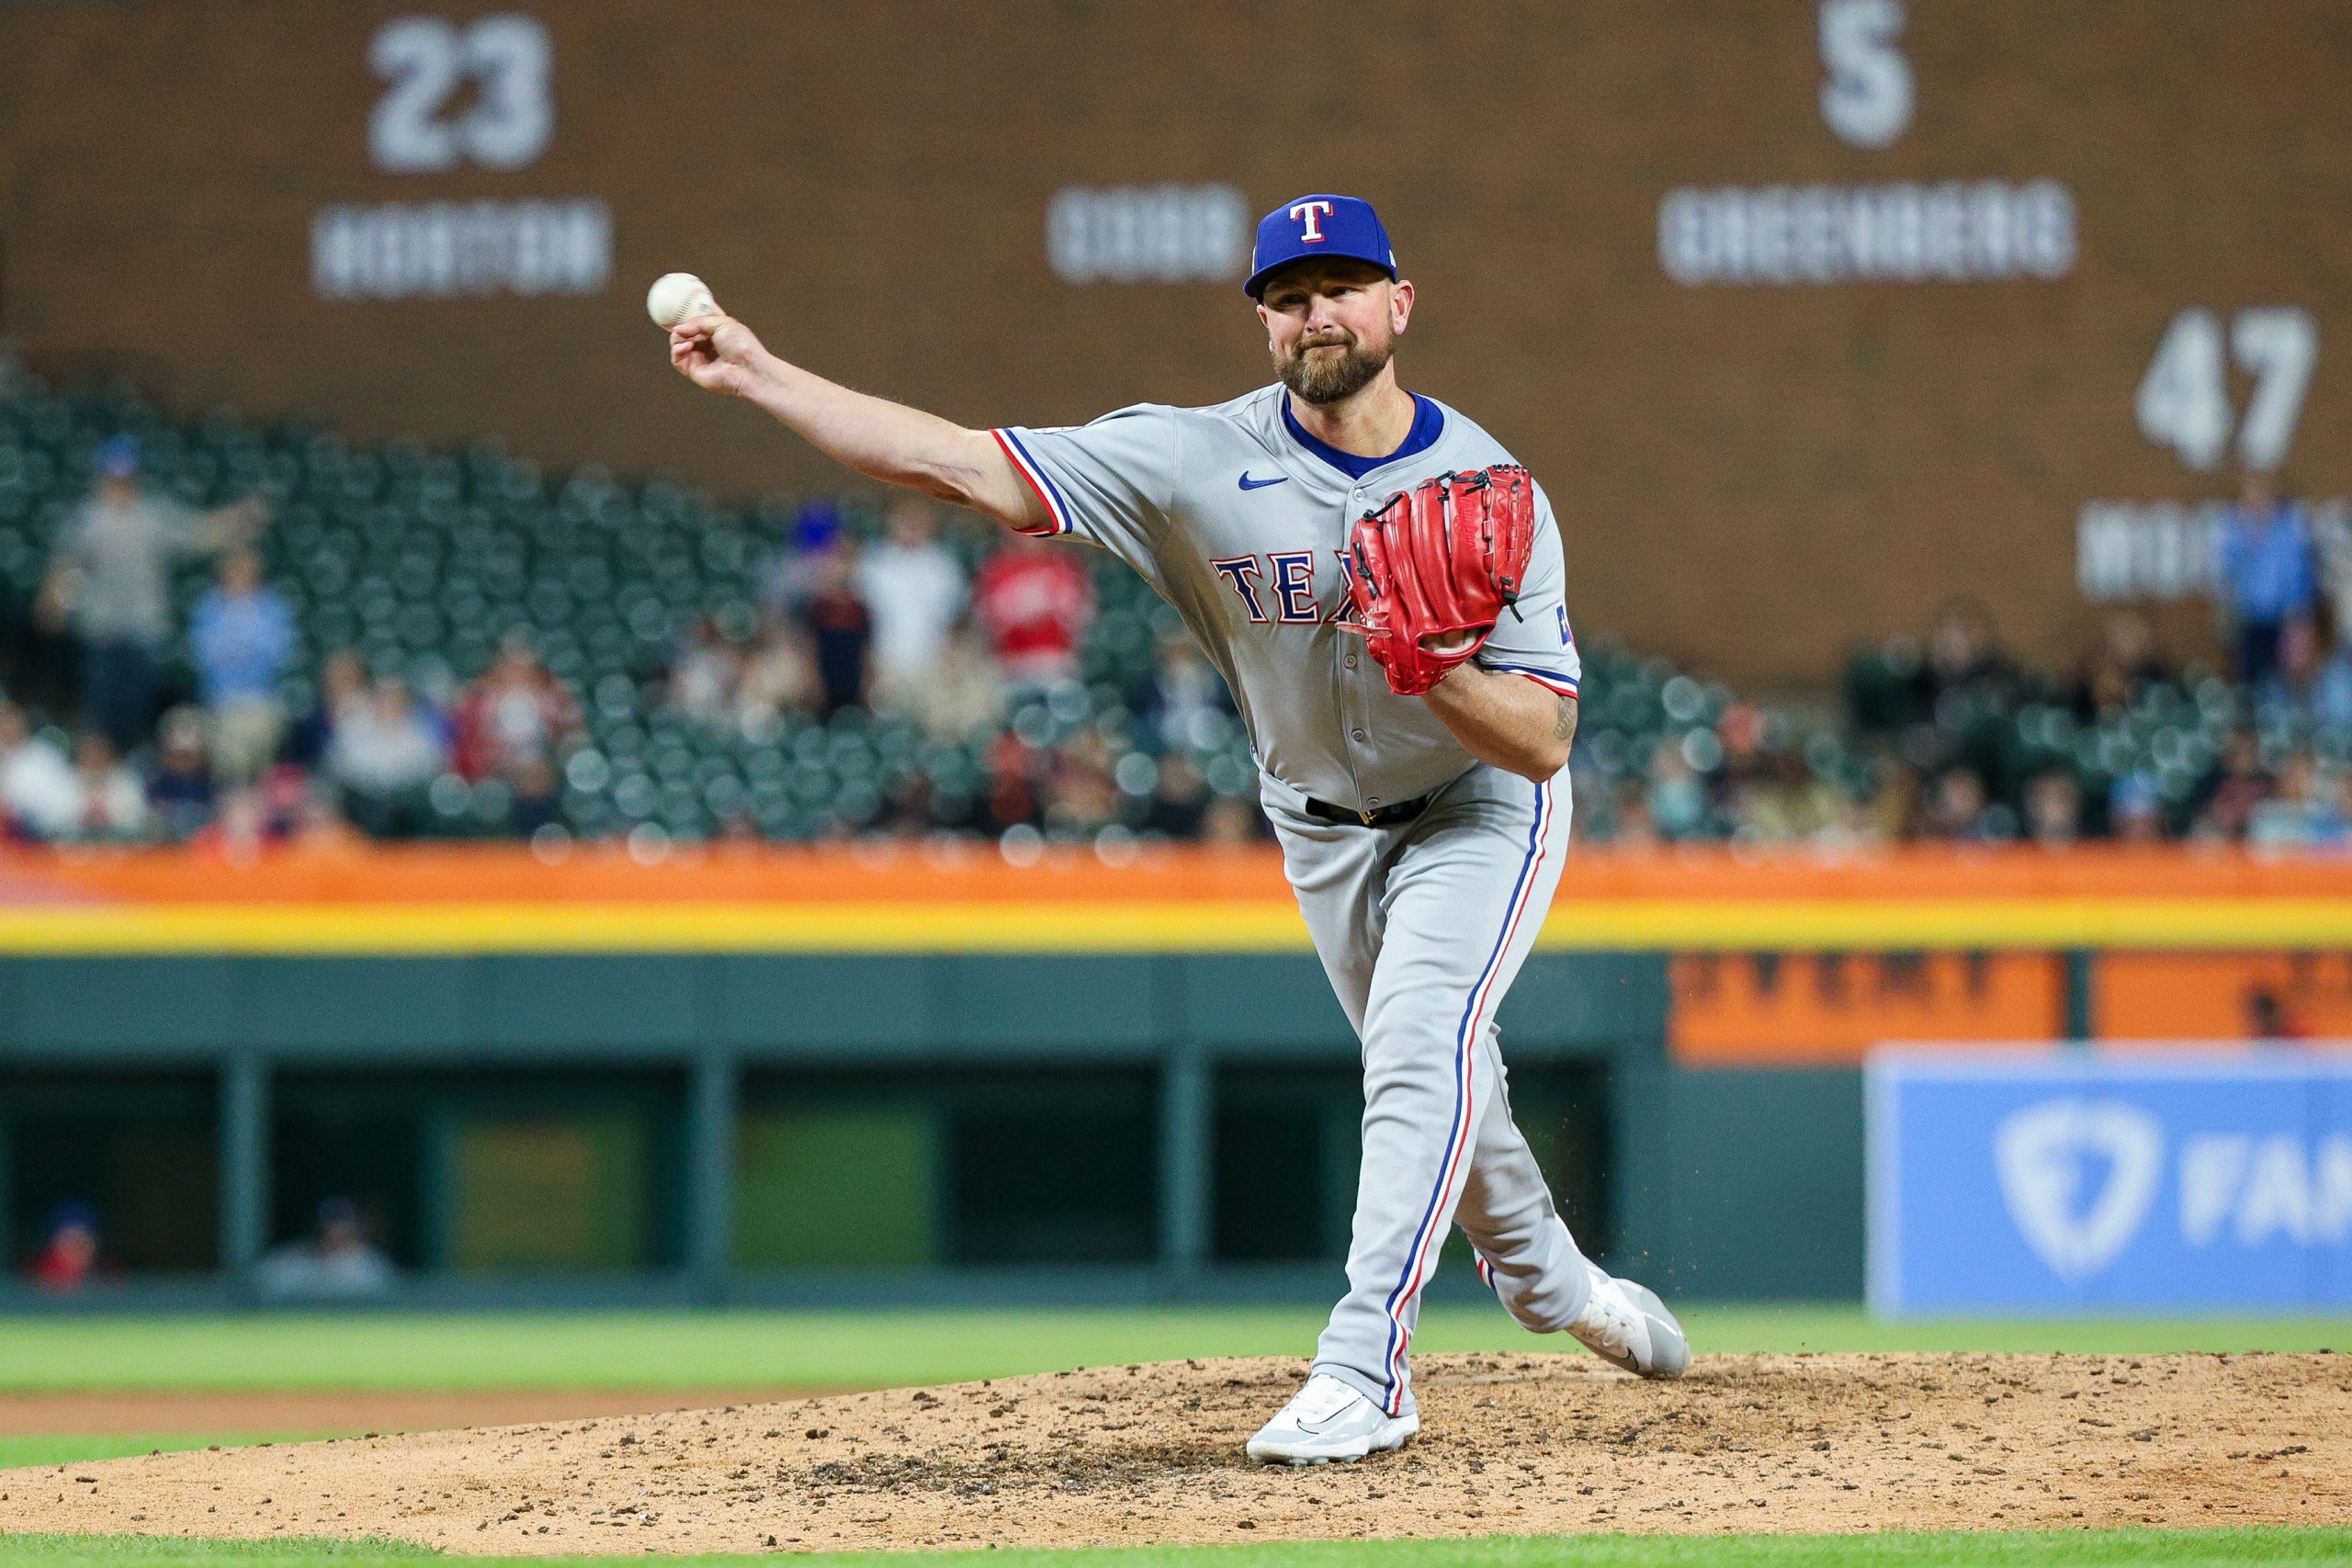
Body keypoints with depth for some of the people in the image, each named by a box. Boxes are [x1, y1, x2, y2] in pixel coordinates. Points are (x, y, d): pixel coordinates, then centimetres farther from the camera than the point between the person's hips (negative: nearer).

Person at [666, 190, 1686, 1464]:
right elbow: (967, 467, -24)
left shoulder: (1490, 492, -24)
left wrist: (1435, 677, -46)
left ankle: (1364, 1370, -28)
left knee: (1419, 1045, -25)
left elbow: (1543, 740, -26)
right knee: (1432, 1078, 17)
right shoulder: (1204, 462, -20)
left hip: (1481, 809, -4)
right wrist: (760, 377, -30)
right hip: (1323, 826, 4)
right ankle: (1552, 1283, 44)